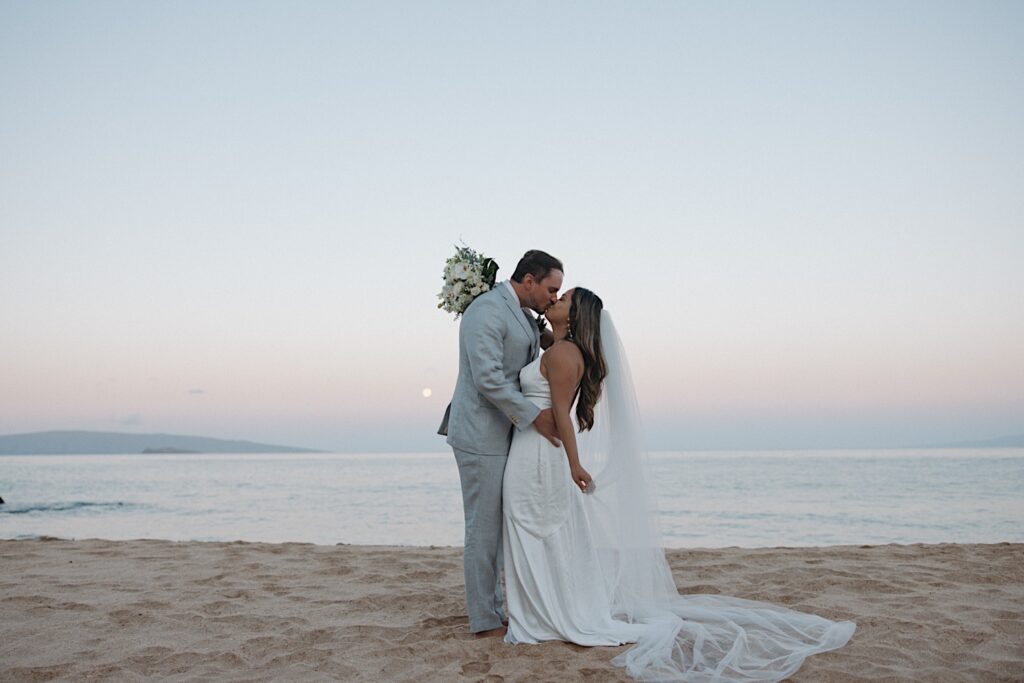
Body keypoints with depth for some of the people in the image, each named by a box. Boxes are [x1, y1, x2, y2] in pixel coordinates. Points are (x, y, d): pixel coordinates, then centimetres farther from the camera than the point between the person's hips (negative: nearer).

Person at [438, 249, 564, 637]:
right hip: (481, 435, -10)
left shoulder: (524, 317, 15)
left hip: (503, 435, 10)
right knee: (484, 528, -2)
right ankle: (484, 620, 7)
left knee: (496, 528, 14)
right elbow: (487, 378, -24)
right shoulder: (487, 310, -16)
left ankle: (493, 610, 23)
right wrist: (534, 417, -20)